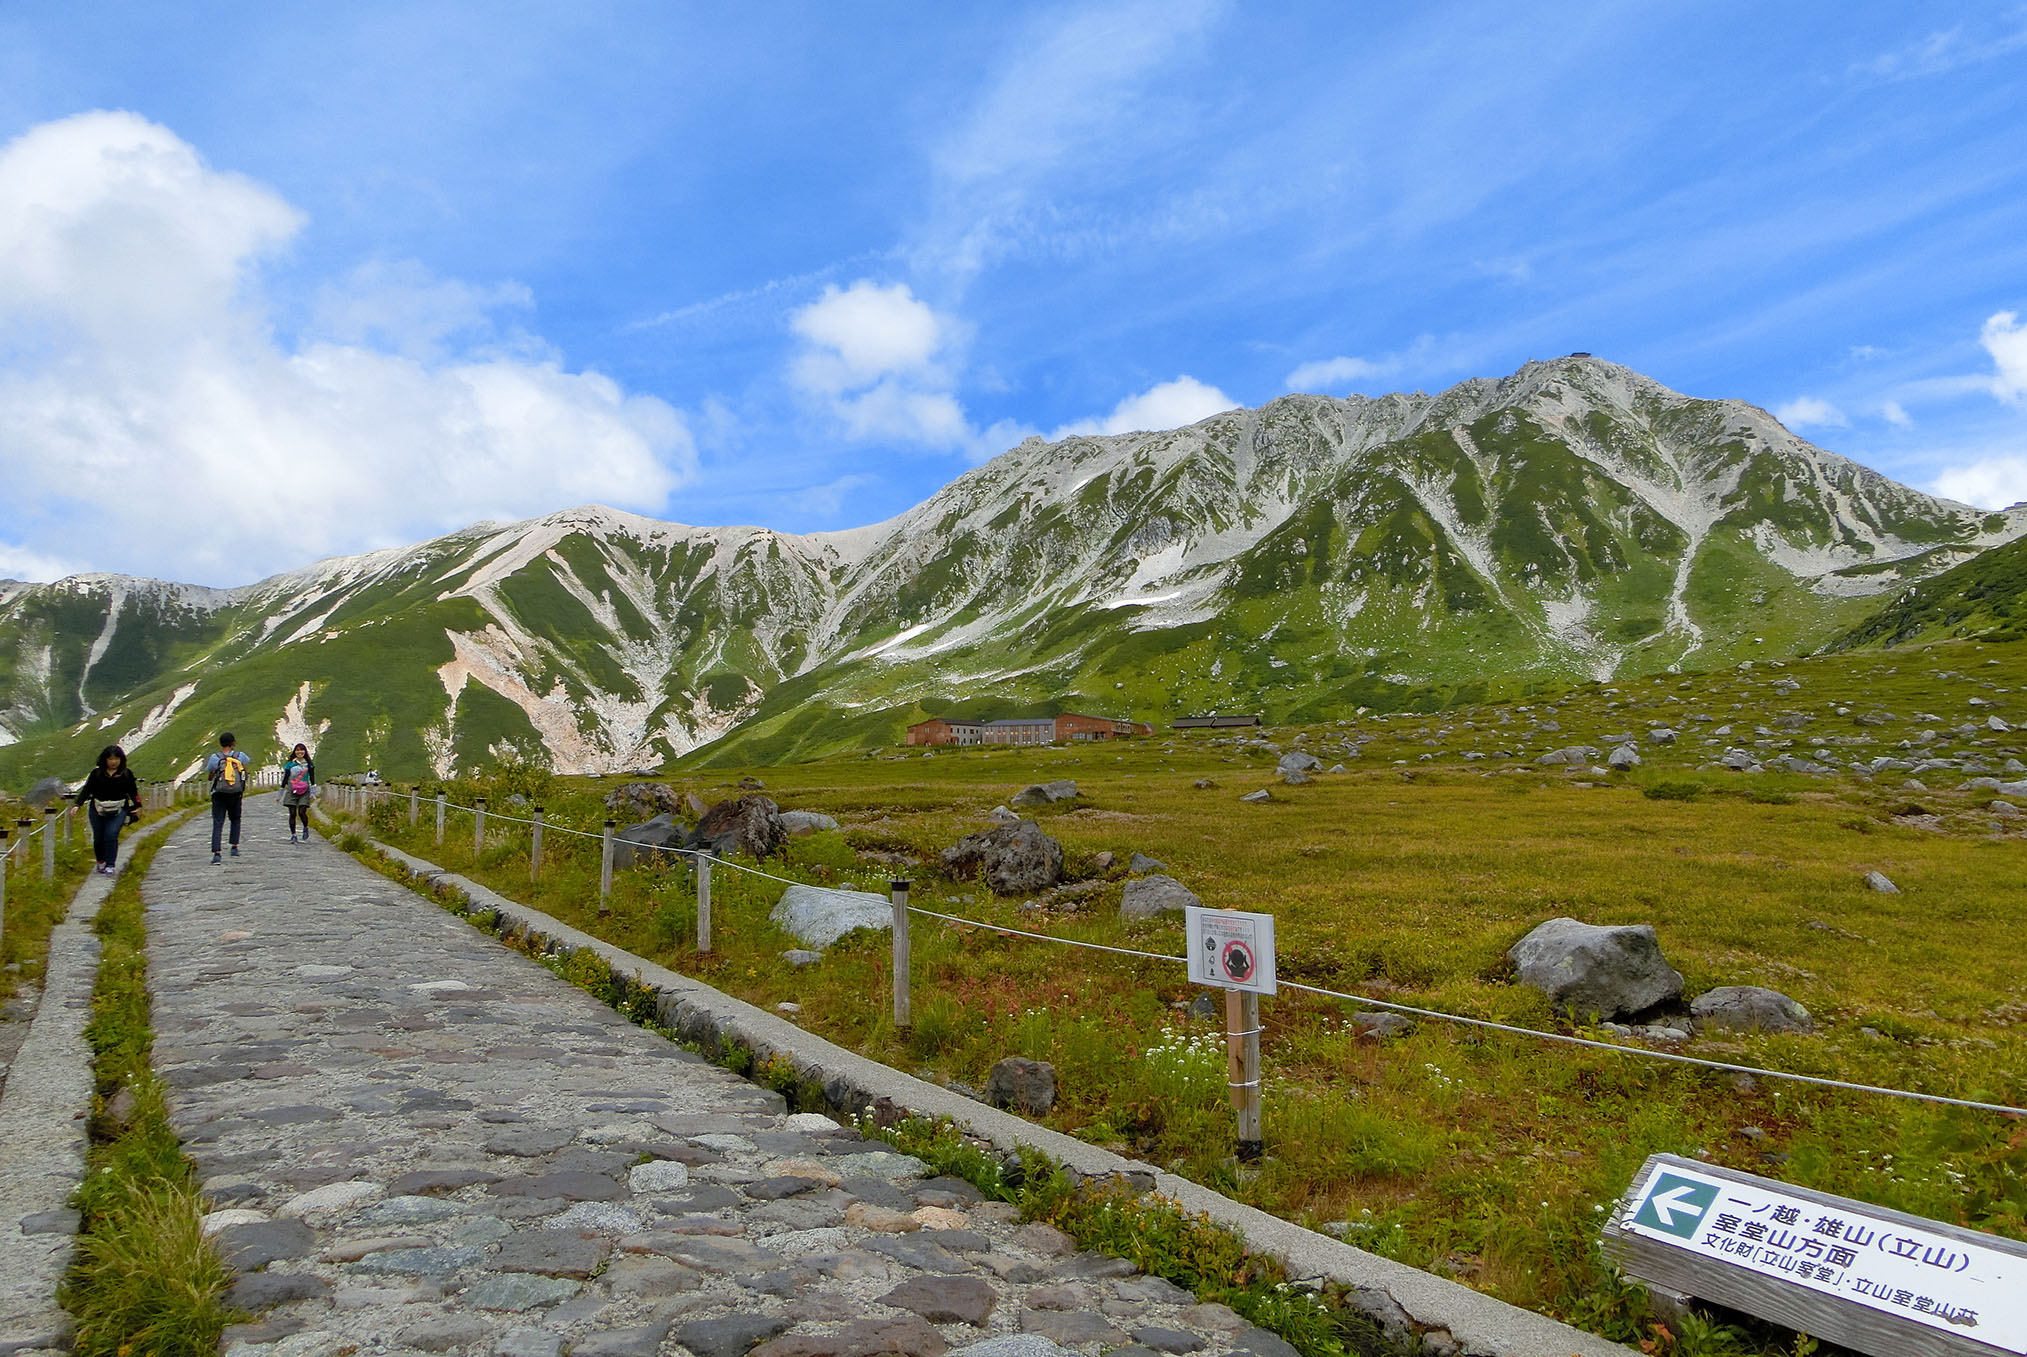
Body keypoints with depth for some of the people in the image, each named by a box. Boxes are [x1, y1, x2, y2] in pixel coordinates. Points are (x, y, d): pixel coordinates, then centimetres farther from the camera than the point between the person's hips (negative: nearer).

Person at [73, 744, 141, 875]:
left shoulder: (126, 774, 4)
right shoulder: (97, 773, 4)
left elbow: (133, 791, 11)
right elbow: (86, 789, 4)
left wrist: (138, 807, 12)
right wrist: (78, 804, -5)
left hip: (118, 811, -1)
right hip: (98, 811, 1)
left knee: (111, 835, -14)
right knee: (98, 838, 6)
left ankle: (110, 866, -9)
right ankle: (100, 862, 29)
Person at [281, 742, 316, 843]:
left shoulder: (309, 764, 8)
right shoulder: (290, 764, 8)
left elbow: (312, 779, 7)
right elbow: (284, 779, 11)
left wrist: (313, 793, 0)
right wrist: (280, 795, 12)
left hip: (304, 792, -1)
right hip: (291, 792, 1)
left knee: (302, 812, -12)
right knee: (292, 814, -1)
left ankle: (306, 829, 14)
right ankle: (293, 835, 7)